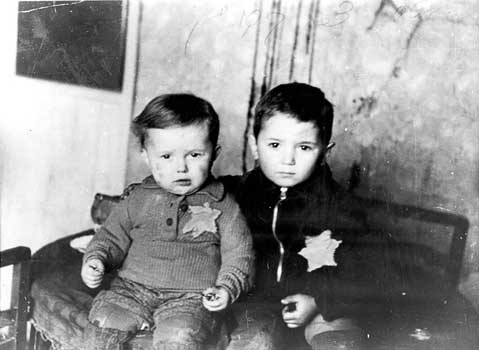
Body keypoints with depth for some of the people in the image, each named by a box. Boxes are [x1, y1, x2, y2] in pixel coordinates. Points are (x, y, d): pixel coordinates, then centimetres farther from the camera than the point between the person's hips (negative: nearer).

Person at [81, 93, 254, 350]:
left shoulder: (222, 205, 2)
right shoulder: (138, 198, 9)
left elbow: (238, 254, 2)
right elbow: (113, 236, 17)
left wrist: (227, 289, -15)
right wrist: (96, 259, -3)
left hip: (192, 297, -3)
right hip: (133, 287, 3)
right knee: (104, 320, -21)